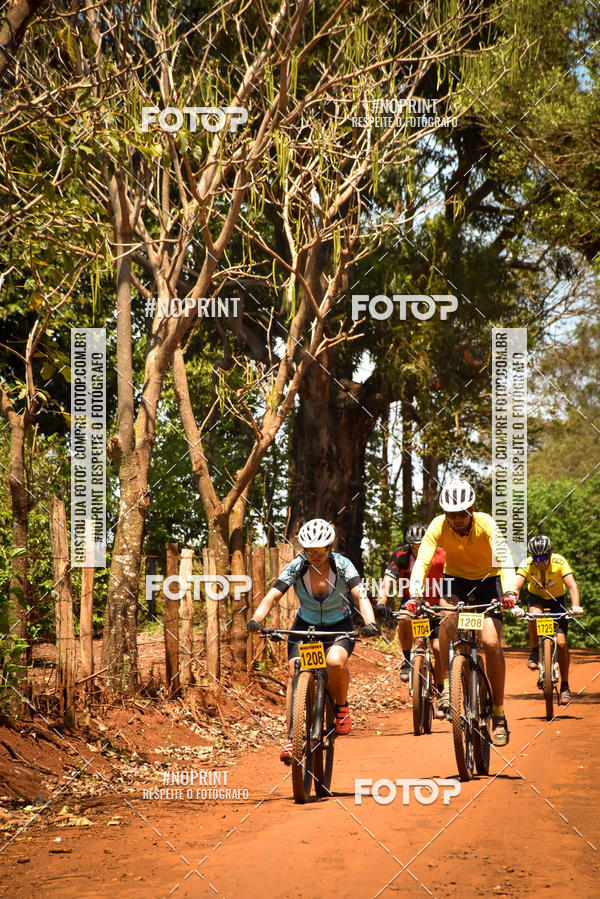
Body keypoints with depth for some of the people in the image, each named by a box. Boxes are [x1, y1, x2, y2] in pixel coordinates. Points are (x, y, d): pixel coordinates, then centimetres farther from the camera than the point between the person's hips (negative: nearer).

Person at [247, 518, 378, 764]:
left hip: (339, 627, -2)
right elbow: (272, 596, -24)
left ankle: (342, 706, -4)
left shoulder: (342, 565, -19)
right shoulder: (296, 567, -16)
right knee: (295, 674, -19)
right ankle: (291, 737, -13)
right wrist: (256, 619, -43)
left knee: (335, 661, -32)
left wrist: (369, 623, -49)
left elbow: (360, 596, -29)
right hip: (305, 626, 2)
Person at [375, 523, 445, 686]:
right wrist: (381, 604, -47)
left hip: (435, 605, -1)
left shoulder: (440, 555, -25)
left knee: (438, 648, -13)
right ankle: (407, 661, -13)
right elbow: (387, 581, -30)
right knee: (405, 620, -33)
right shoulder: (401, 555, -22)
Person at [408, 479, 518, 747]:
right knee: (449, 614, -34)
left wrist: (509, 592, -55)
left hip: (487, 580, -1)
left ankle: (499, 714, -4)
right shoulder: (439, 526, -22)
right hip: (455, 579, 1)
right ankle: (447, 684, -24)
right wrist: (414, 595, -48)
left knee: (491, 642, -18)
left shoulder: (486, 524, -26)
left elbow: (503, 557, -38)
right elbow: (422, 561, -30)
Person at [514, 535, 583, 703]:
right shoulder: (527, 565, -26)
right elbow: (516, 587, -36)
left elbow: (572, 586, -36)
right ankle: (534, 651, -12)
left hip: (557, 601, 0)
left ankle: (564, 686, -2)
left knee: (561, 642, -13)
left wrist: (575, 606, -53)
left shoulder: (559, 562, -28)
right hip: (536, 598, 1)